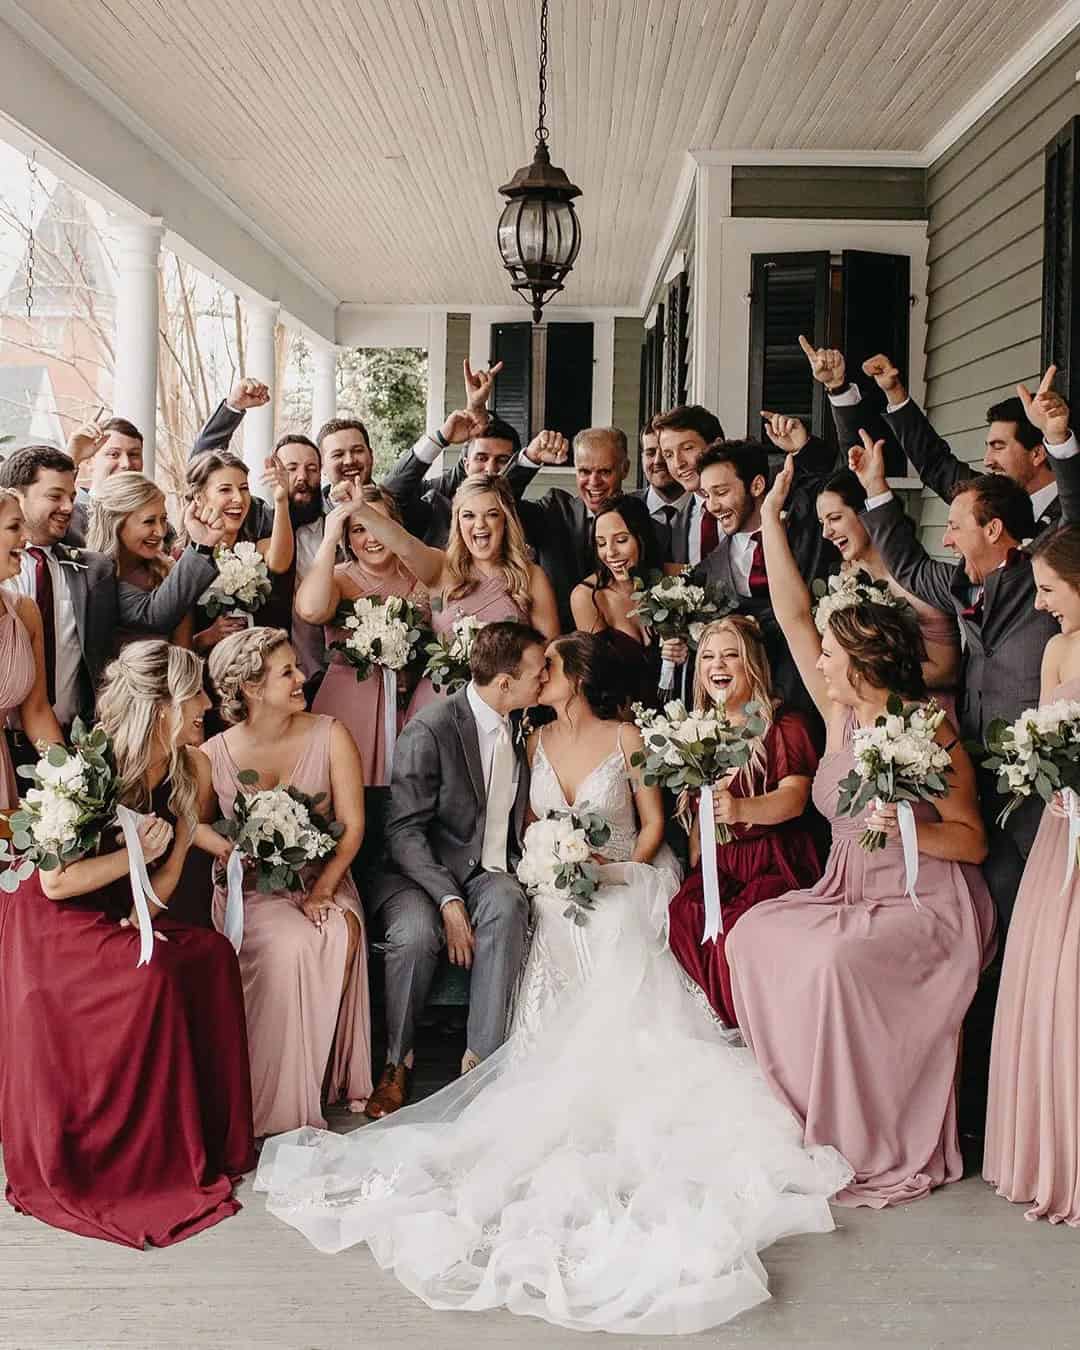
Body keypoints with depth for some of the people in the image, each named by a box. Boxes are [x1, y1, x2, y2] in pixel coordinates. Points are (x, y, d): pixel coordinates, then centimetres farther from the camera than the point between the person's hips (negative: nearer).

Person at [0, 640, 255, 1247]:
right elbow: (54, 882, -23)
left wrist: (147, 913, -12)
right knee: (155, 979, -29)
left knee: (213, 956, -19)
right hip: (53, 922, -6)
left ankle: (209, 1139, -6)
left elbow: (172, 862, 6)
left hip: (126, 919, 7)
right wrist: (134, 855, -24)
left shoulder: (191, 770, -2)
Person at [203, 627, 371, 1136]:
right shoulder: (213, 755, -5)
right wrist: (228, 847, -15)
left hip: (321, 878, 1)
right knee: (291, 945, -32)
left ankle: (330, 1080, -12)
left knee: (340, 936, -32)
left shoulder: (330, 738, -4)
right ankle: (280, 1103, -18)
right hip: (248, 888, -1)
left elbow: (352, 826, -5)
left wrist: (322, 891, -16)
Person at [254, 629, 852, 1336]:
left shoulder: (627, 738, 1)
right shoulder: (537, 740, 12)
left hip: (623, 884, -2)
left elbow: (652, 823, 5)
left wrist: (615, 873, -11)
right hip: (558, 892, 3)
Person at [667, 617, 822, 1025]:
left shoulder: (785, 726, -2)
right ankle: (728, 1023, -6)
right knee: (684, 914, -26)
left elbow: (794, 798, -18)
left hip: (776, 862, -5)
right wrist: (693, 868, 7)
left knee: (738, 926, -32)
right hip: (718, 862, 5)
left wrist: (741, 810, -38)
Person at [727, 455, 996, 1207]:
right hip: (850, 893, 7)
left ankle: (882, 1148, -15)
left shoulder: (929, 735, -13)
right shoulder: (842, 715, 3)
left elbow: (973, 842, -10)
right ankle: (801, 1111, -3)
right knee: (755, 937, -12)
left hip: (927, 902, -7)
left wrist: (906, 829, -28)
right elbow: (794, 614, 2)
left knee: (837, 963, -31)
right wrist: (771, 518, 1)